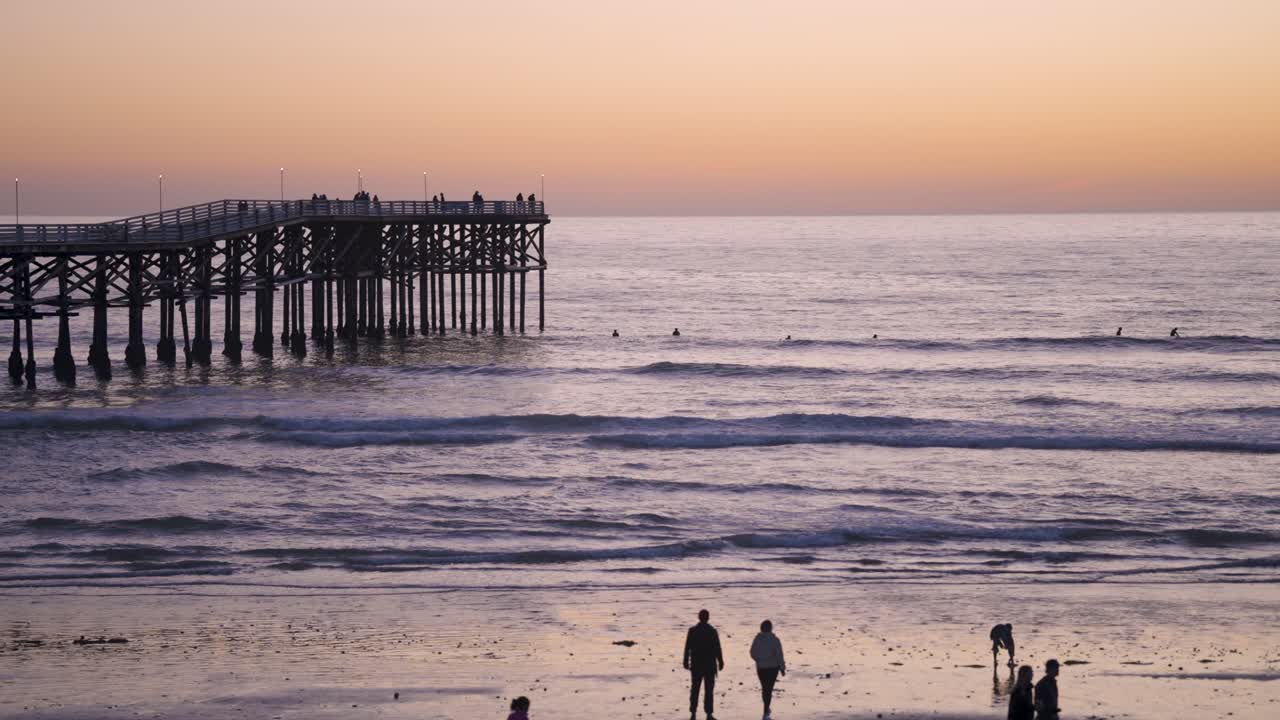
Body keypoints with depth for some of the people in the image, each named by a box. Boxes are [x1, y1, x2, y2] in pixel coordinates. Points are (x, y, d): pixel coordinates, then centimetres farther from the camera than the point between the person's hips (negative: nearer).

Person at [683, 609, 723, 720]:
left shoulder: (692, 631, -2)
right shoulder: (712, 631, -8)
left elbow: (687, 647, -1)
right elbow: (717, 648, -7)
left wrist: (686, 661, 6)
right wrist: (720, 662, 1)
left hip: (696, 665, 2)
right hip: (709, 664, -2)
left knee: (694, 689, 10)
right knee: (709, 689, 2)